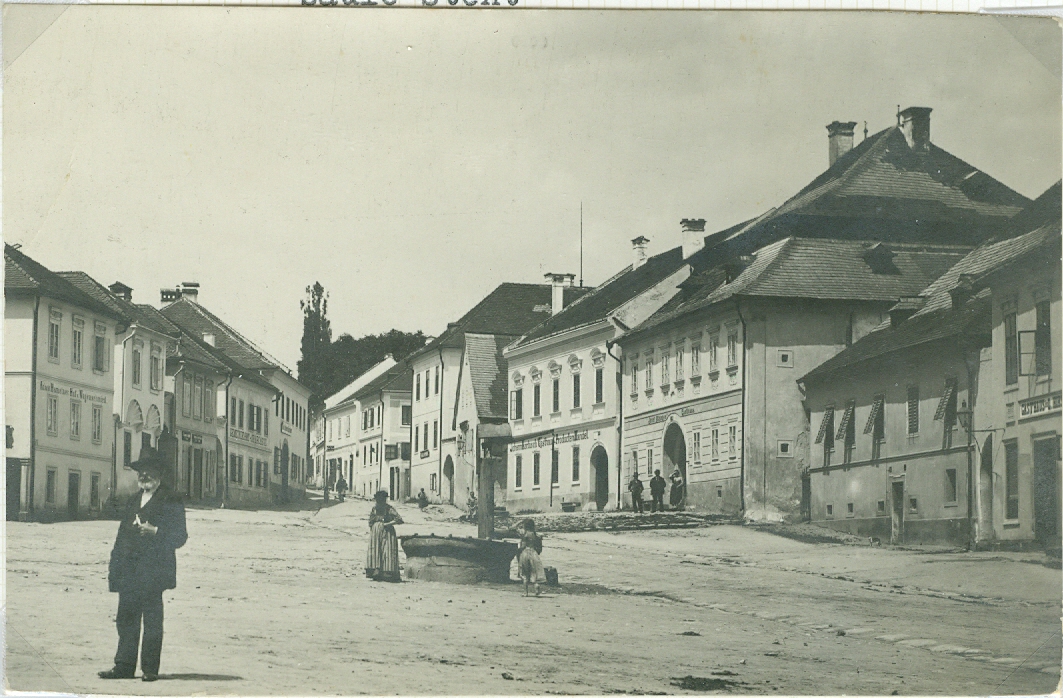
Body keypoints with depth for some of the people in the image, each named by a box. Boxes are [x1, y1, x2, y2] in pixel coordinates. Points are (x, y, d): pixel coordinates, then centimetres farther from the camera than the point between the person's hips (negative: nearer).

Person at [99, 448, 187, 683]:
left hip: (153, 572, -6)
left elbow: (179, 536, -5)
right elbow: (122, 536, 21)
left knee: (152, 621, -3)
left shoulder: (170, 501, -1)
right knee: (126, 619, 5)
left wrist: (155, 531, -18)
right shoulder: (132, 501, 20)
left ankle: (150, 669, 2)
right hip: (129, 572, 6)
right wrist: (114, 566, 14)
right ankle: (124, 665, 9)